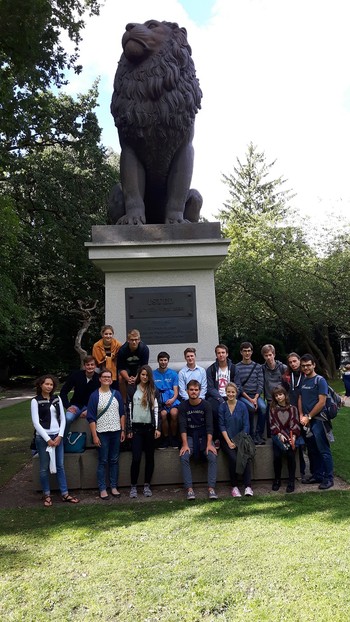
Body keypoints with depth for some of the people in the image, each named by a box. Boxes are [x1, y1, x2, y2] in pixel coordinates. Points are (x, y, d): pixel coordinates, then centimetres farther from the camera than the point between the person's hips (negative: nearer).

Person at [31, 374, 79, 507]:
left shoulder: (57, 399, 6)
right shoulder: (35, 401, -6)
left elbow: (62, 418, 7)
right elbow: (36, 422, -10)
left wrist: (60, 436, -5)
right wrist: (48, 439, -12)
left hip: (57, 436, 4)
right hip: (43, 437, -3)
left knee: (60, 466, 8)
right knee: (44, 468, 6)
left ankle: (65, 494, 16)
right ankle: (47, 495, 19)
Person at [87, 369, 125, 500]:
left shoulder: (116, 394, 5)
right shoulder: (94, 396, -5)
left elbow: (122, 413, 10)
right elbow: (91, 418, -6)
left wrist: (123, 430, 5)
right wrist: (94, 436, -10)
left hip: (116, 432, 3)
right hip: (102, 433, -3)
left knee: (114, 460, 10)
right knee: (103, 461, 3)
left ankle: (114, 487, 20)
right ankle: (102, 489, 13)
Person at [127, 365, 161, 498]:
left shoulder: (154, 391, 6)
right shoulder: (133, 390, 4)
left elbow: (156, 410, 3)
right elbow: (129, 409, 3)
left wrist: (157, 428, -5)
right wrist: (129, 429, -1)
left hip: (150, 427, 1)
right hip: (136, 427, -1)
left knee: (149, 457, 6)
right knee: (136, 458, -6)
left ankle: (147, 486, 17)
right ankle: (133, 486, 7)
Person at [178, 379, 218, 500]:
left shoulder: (206, 405, -4)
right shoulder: (183, 406, -3)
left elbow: (209, 426, -9)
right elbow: (183, 426, -9)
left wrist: (209, 444, -21)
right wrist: (185, 444, -21)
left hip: (204, 437, 0)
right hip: (189, 437, 0)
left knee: (212, 457, -25)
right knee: (184, 457, -26)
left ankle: (211, 488, -20)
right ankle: (189, 489, -22)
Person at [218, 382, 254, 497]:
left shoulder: (242, 406, 5)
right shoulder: (222, 407, 3)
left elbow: (246, 425, 2)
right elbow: (222, 426, 0)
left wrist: (239, 441, -9)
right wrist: (229, 442, -10)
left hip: (240, 439, 1)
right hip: (227, 439, -1)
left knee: (246, 457, -27)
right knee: (233, 458, -27)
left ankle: (248, 487, -24)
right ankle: (234, 486, -12)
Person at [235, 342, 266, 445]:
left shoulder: (257, 366, 11)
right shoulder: (237, 367, 2)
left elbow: (260, 384, 4)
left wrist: (255, 398, -11)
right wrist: (249, 399, -13)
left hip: (256, 395, 2)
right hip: (243, 396, -2)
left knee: (263, 407, -27)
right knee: (251, 408, -31)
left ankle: (259, 435, -13)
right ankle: (251, 435, -14)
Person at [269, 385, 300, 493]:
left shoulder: (292, 408, 9)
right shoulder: (273, 409, 10)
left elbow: (295, 424, 2)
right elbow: (272, 424, 2)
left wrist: (293, 437, -15)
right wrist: (279, 435, -14)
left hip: (290, 435, 0)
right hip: (277, 435, 0)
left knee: (290, 454, -24)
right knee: (277, 455, -23)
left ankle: (291, 482, -10)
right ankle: (277, 480, -3)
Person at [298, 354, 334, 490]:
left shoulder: (320, 380, -8)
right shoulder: (303, 381, 12)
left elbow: (322, 402, -13)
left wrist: (308, 417, -11)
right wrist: (301, 416, 1)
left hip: (318, 420, -7)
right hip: (306, 421, 7)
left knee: (324, 450, -3)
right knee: (312, 451, 13)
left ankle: (328, 478, 6)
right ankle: (317, 475, 24)